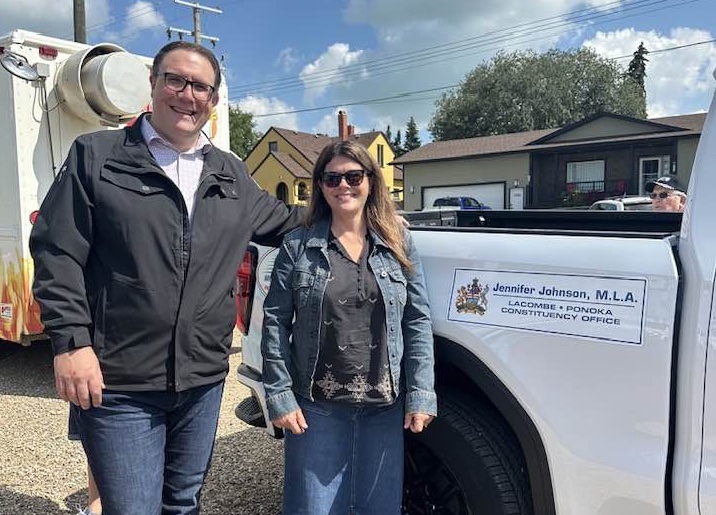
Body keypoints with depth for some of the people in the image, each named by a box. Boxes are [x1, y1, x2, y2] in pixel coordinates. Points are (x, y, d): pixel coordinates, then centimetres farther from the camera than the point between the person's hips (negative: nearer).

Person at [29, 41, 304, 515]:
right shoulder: (96, 155, -1)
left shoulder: (232, 175, 12)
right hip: (117, 383, -4)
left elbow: (284, 223, 25)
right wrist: (72, 341, -14)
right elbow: (58, 253, -6)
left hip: (204, 380, 5)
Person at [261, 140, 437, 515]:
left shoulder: (399, 244, 2)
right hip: (316, 407, -1)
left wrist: (421, 396, -4)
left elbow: (418, 323, 1)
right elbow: (275, 323, -2)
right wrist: (280, 396, -8)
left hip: (384, 408, 2)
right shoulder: (298, 246, -2)